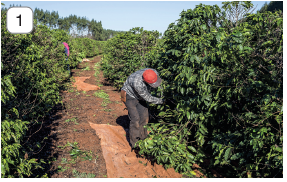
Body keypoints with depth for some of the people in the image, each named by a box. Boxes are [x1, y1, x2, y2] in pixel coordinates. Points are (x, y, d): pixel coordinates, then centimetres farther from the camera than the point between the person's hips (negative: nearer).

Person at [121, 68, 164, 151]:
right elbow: (148, 98, -29)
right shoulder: (137, 83, -43)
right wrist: (162, 101, -19)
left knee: (144, 117, 5)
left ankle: (143, 139, 21)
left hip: (140, 96, 6)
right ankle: (133, 144, 3)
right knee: (135, 119, -11)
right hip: (129, 95, -6)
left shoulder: (155, 73, -25)